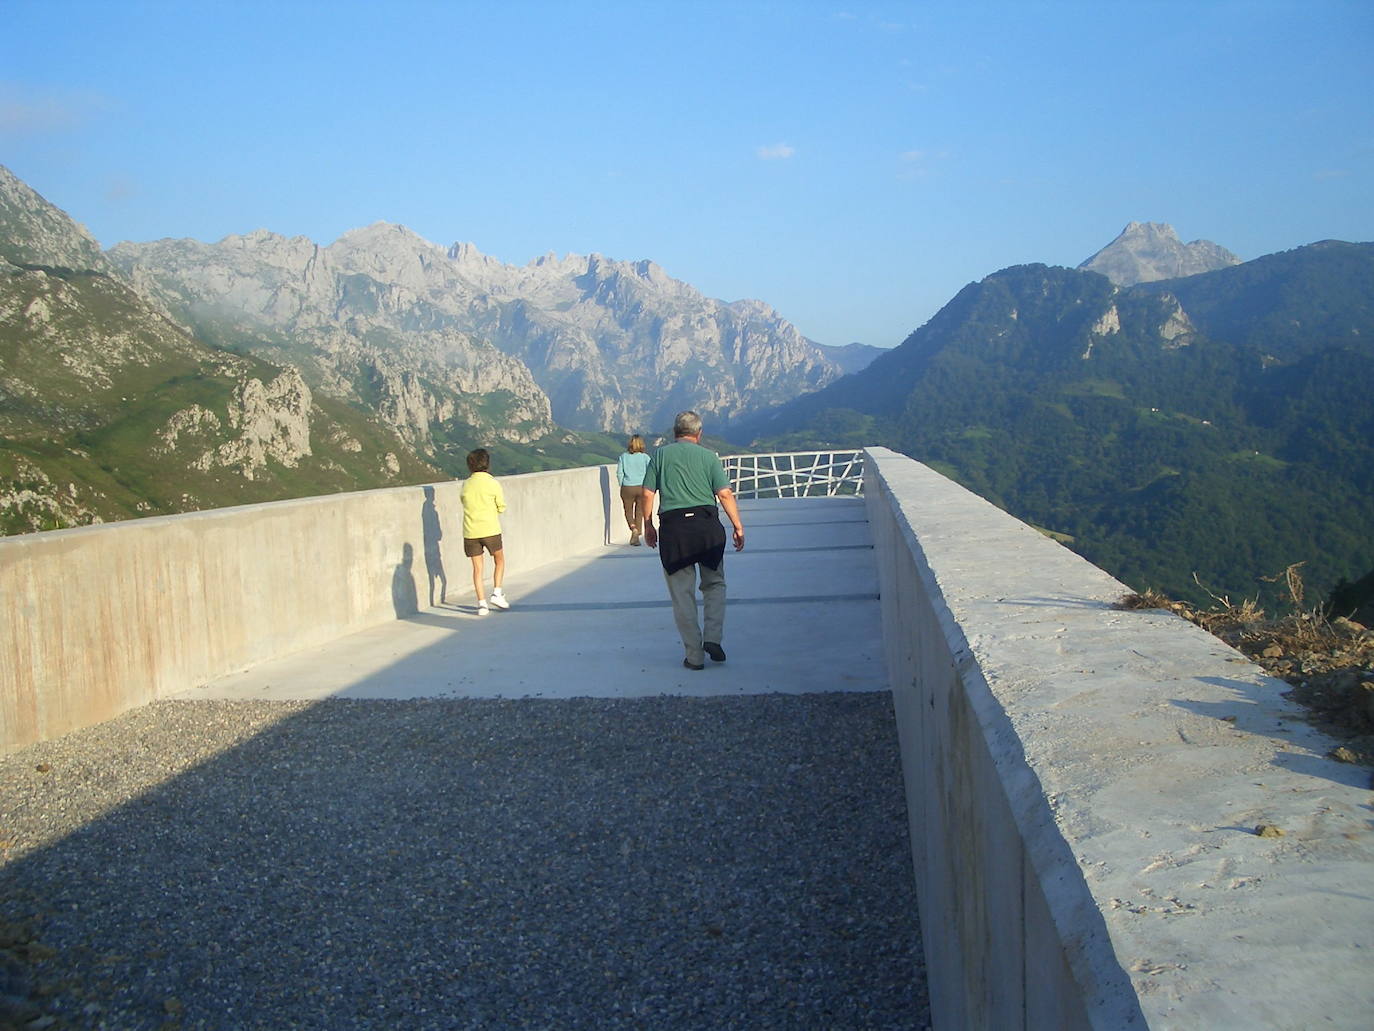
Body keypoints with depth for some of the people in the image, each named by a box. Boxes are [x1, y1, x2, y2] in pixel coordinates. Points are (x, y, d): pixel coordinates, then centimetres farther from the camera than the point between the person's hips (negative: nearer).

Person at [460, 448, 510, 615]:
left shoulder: (466, 484, 4)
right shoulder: (493, 483, -6)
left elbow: (465, 504, 14)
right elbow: (502, 507, 1)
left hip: (470, 532, 3)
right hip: (490, 530, -3)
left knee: (477, 568, 7)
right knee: (499, 560, 18)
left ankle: (481, 603, 4)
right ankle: (497, 593, 8)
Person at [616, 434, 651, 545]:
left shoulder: (623, 456, -1)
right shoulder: (645, 457, -3)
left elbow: (619, 473, -1)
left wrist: (622, 485, 9)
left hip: (627, 487, 0)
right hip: (642, 487, 0)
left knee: (628, 511, 14)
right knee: (639, 512, 12)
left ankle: (633, 528, -12)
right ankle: (636, 537, 11)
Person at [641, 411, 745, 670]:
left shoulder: (660, 455, 8)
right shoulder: (708, 456, 7)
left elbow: (647, 494, 3)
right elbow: (725, 494, -1)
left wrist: (648, 525, 13)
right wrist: (738, 527, 4)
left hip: (672, 527, 0)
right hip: (707, 525, 0)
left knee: (682, 594, 7)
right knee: (714, 584, 19)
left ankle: (694, 655, 8)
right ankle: (713, 638, 3)